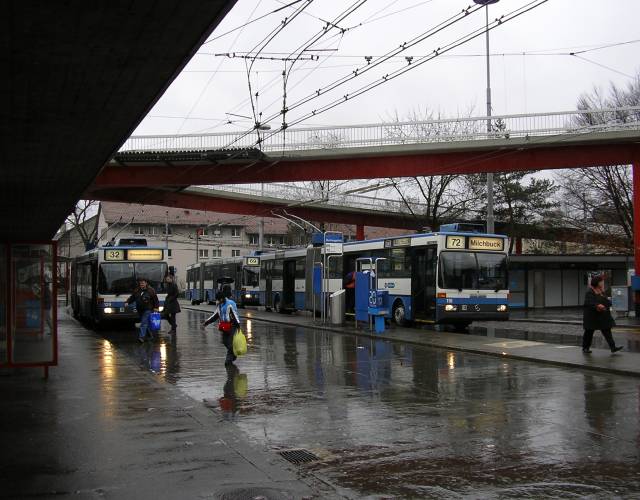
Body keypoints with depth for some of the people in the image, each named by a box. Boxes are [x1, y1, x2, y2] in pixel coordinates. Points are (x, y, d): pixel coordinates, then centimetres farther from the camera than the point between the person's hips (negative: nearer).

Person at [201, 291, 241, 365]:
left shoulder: (230, 304, -13)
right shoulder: (219, 306, 13)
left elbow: (235, 314, -20)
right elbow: (215, 316, 20)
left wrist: (238, 324, -29)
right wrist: (206, 322, 16)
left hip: (232, 326, -8)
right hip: (224, 327, 8)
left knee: (230, 343, -6)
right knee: (225, 342, 9)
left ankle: (229, 359, 3)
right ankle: (233, 354, 27)